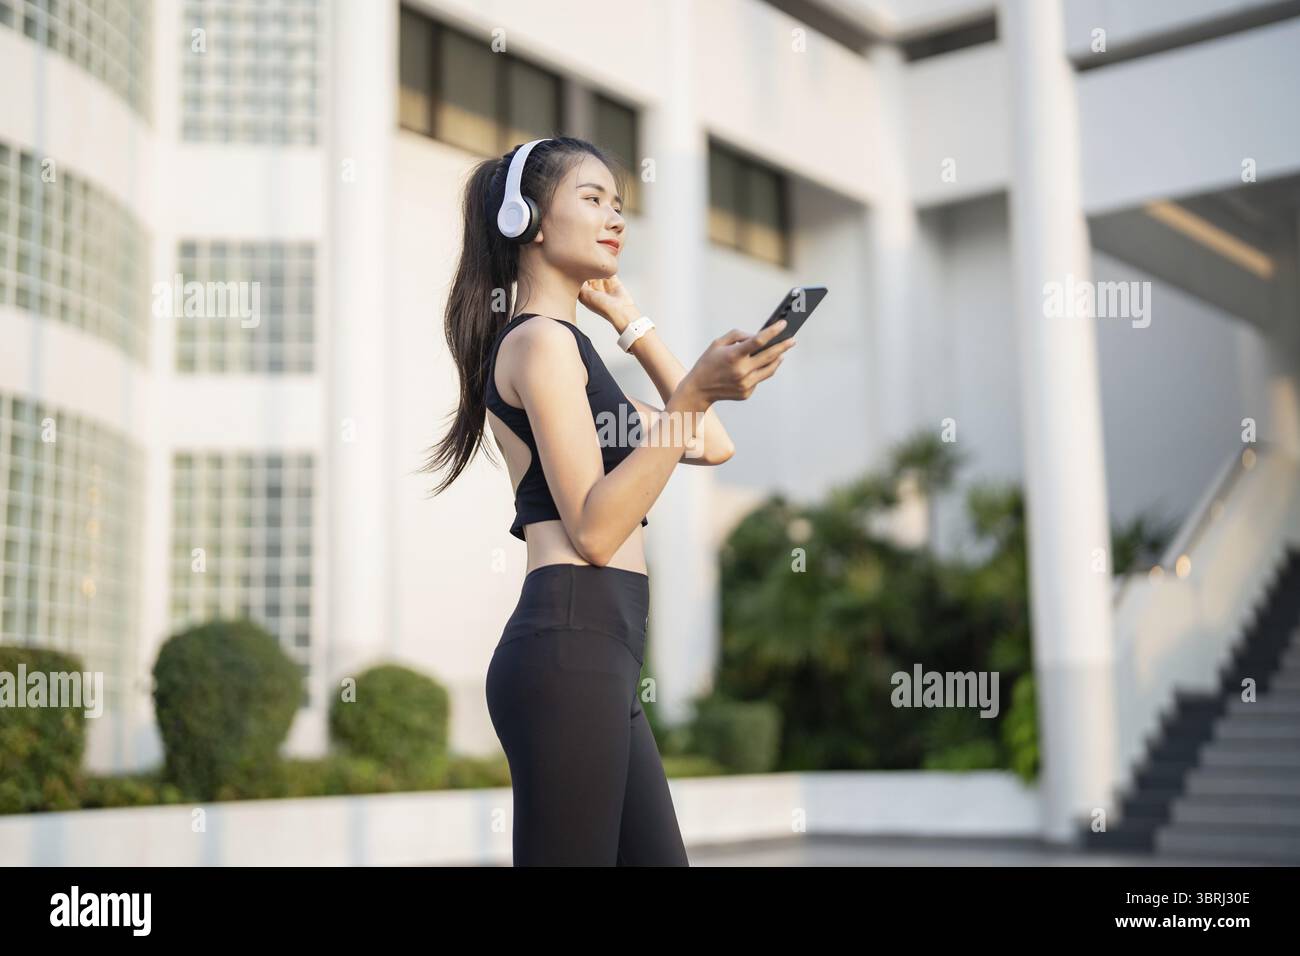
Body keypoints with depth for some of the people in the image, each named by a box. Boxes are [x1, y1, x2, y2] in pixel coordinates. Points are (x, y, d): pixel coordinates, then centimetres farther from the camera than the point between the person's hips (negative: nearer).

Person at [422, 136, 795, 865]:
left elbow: (713, 447, 25)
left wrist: (628, 319, 24)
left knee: (659, 855, 11)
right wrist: (697, 392, -19)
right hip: (571, 648, -10)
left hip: (596, 660, 10)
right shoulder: (542, 338, -5)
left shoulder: (560, 344, 24)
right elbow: (594, 530, -15)